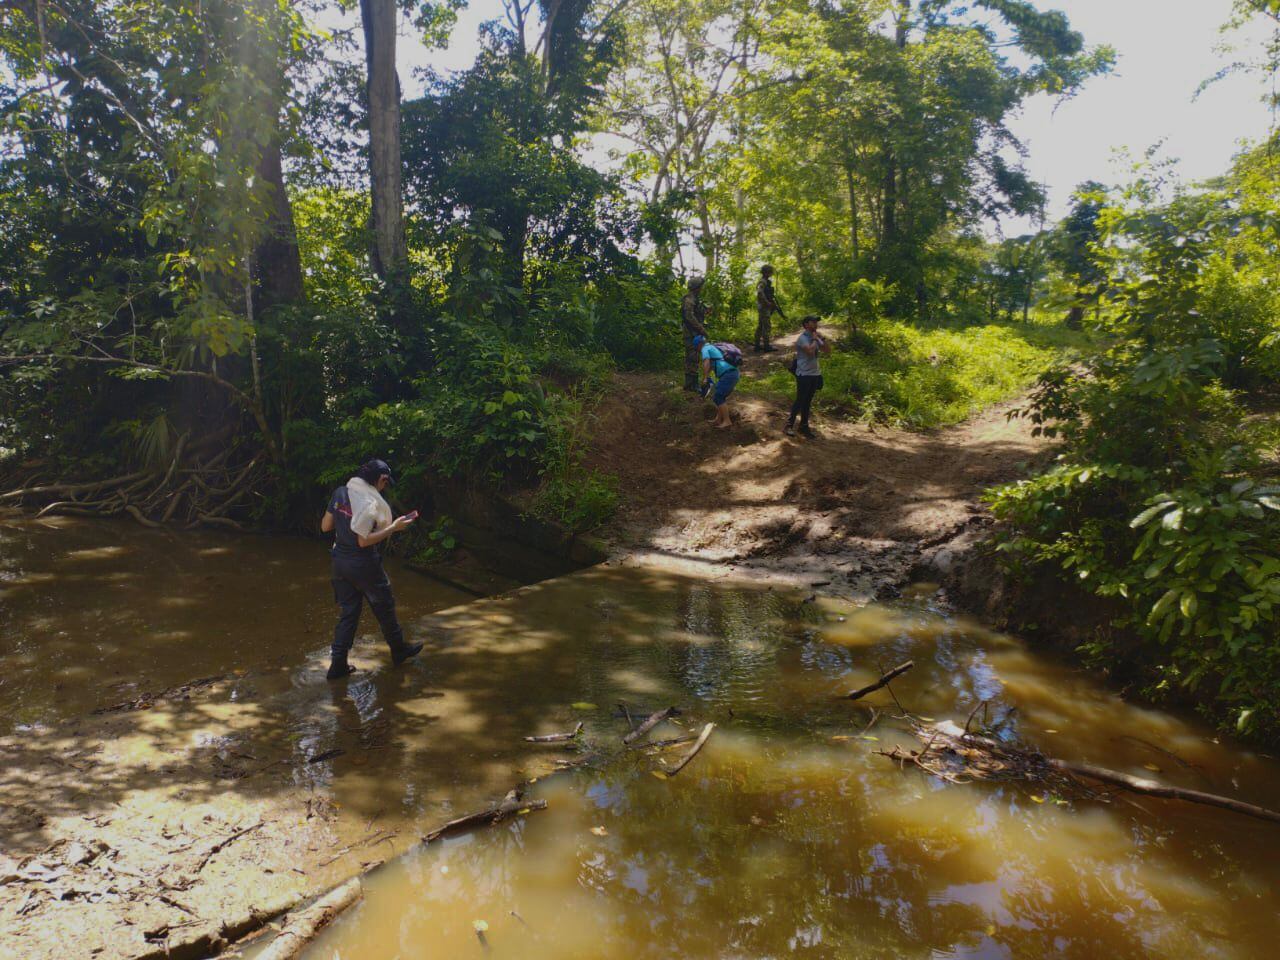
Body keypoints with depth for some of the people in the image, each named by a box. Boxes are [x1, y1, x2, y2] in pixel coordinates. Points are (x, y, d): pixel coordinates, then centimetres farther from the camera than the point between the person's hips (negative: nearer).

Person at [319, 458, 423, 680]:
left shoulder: (340, 493, 2)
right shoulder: (369, 502, -20)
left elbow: (325, 526, 7)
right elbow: (364, 541, -23)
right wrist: (393, 527, -19)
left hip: (341, 562, 7)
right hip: (363, 564, -7)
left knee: (347, 612, 13)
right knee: (384, 607, 13)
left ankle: (338, 665, 12)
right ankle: (399, 650, 30)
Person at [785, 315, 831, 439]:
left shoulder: (816, 337, 11)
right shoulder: (802, 338, -13)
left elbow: (828, 350, 10)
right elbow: (810, 351, -29)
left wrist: (823, 339, -1)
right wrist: (815, 339, -15)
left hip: (815, 374, 7)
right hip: (804, 375, -7)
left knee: (807, 402, 11)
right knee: (800, 401, -6)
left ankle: (804, 426, 17)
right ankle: (789, 425, 2)